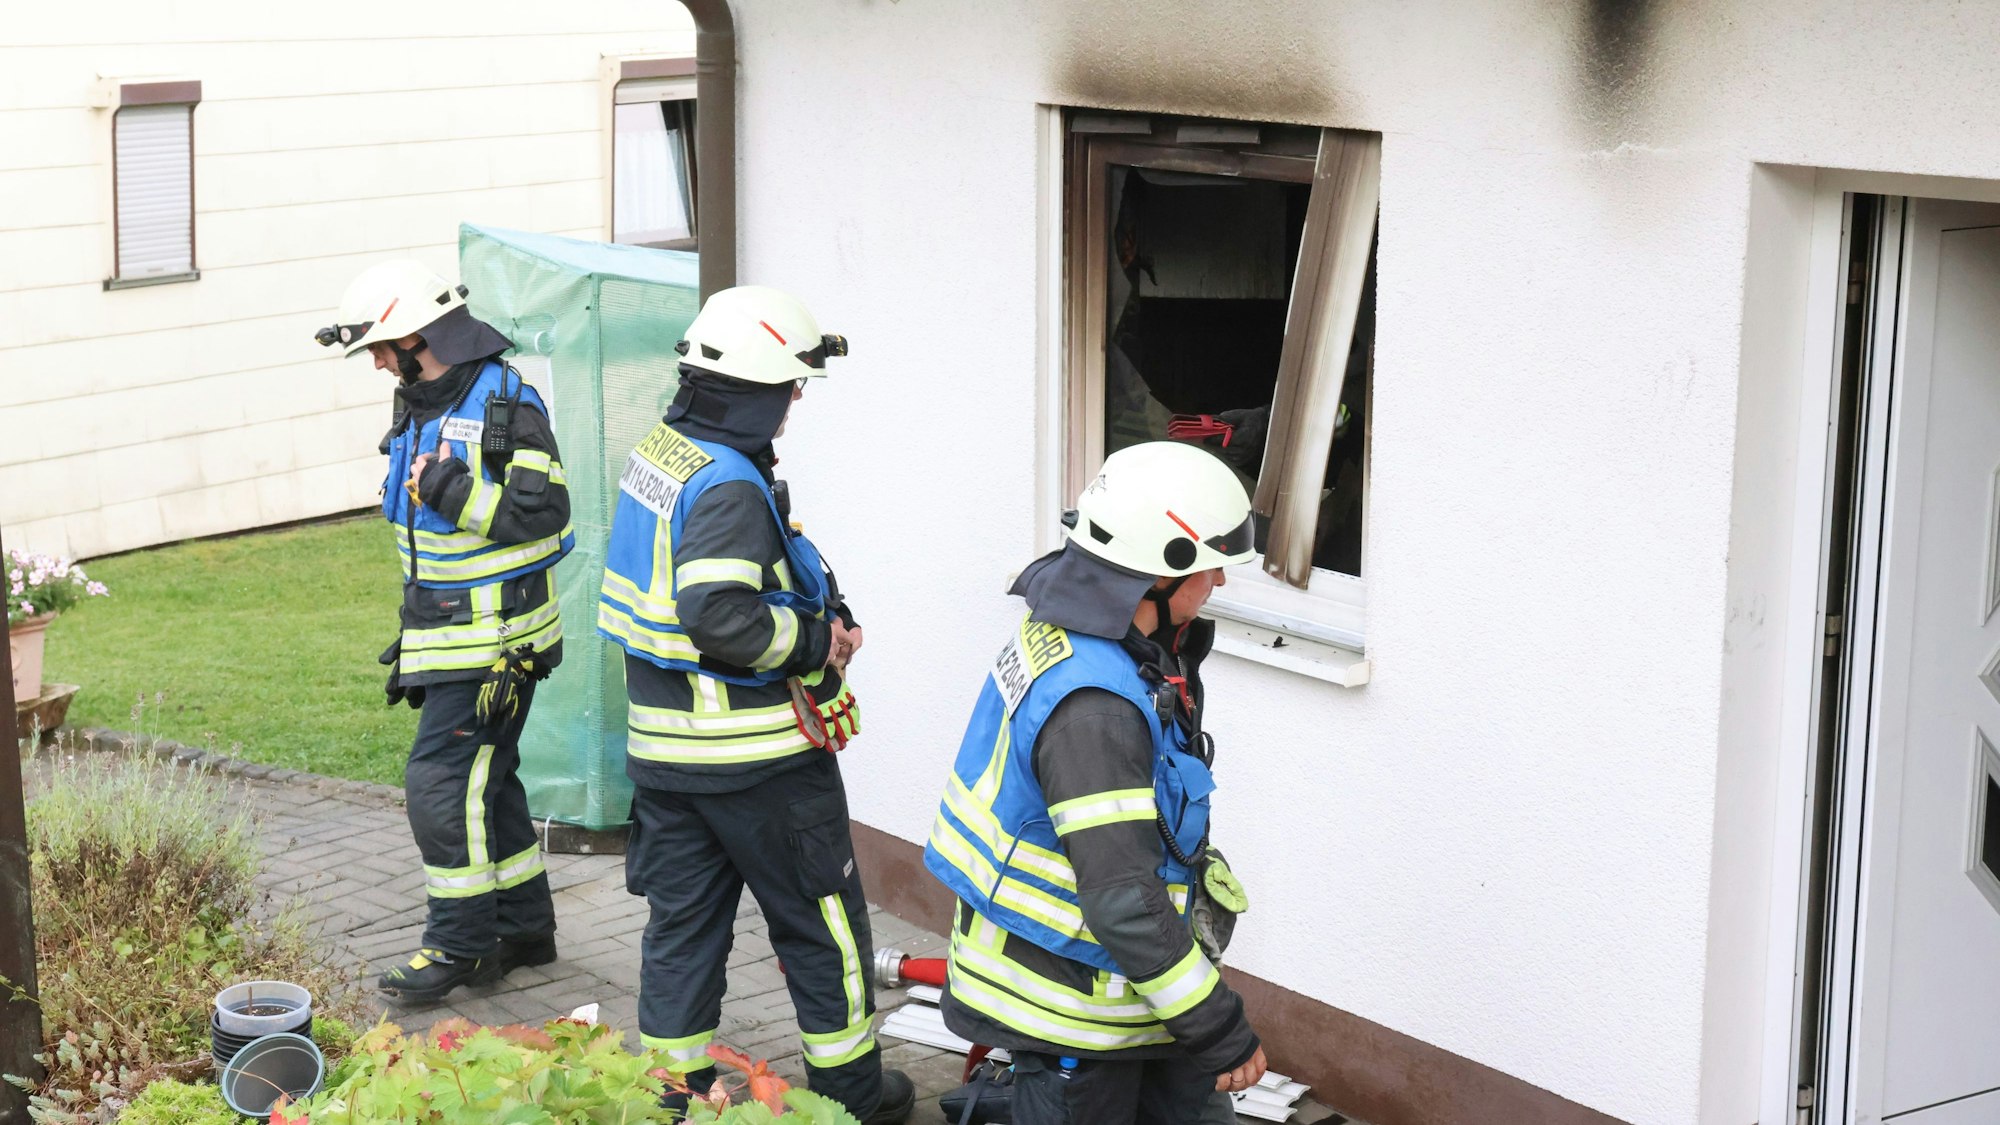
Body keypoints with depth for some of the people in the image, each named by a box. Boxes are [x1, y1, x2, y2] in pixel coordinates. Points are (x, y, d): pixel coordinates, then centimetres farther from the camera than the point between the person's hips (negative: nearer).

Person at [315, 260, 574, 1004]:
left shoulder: (504, 403, -16)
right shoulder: (422, 406, 14)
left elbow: (542, 512, -22)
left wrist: (450, 491, -27)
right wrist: (413, 637, 26)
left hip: (495, 636, -9)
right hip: (449, 635, 9)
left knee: (442, 779, -9)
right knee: (485, 778, 14)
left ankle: (459, 943, 0)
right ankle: (524, 928, 24)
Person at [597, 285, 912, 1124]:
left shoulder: (657, 453, 6)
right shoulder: (728, 487, -23)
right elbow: (720, 618, -33)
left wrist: (819, 609, 1)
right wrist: (815, 643, -17)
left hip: (661, 741, 8)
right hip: (754, 755, -8)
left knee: (681, 919, 14)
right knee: (820, 917, 9)